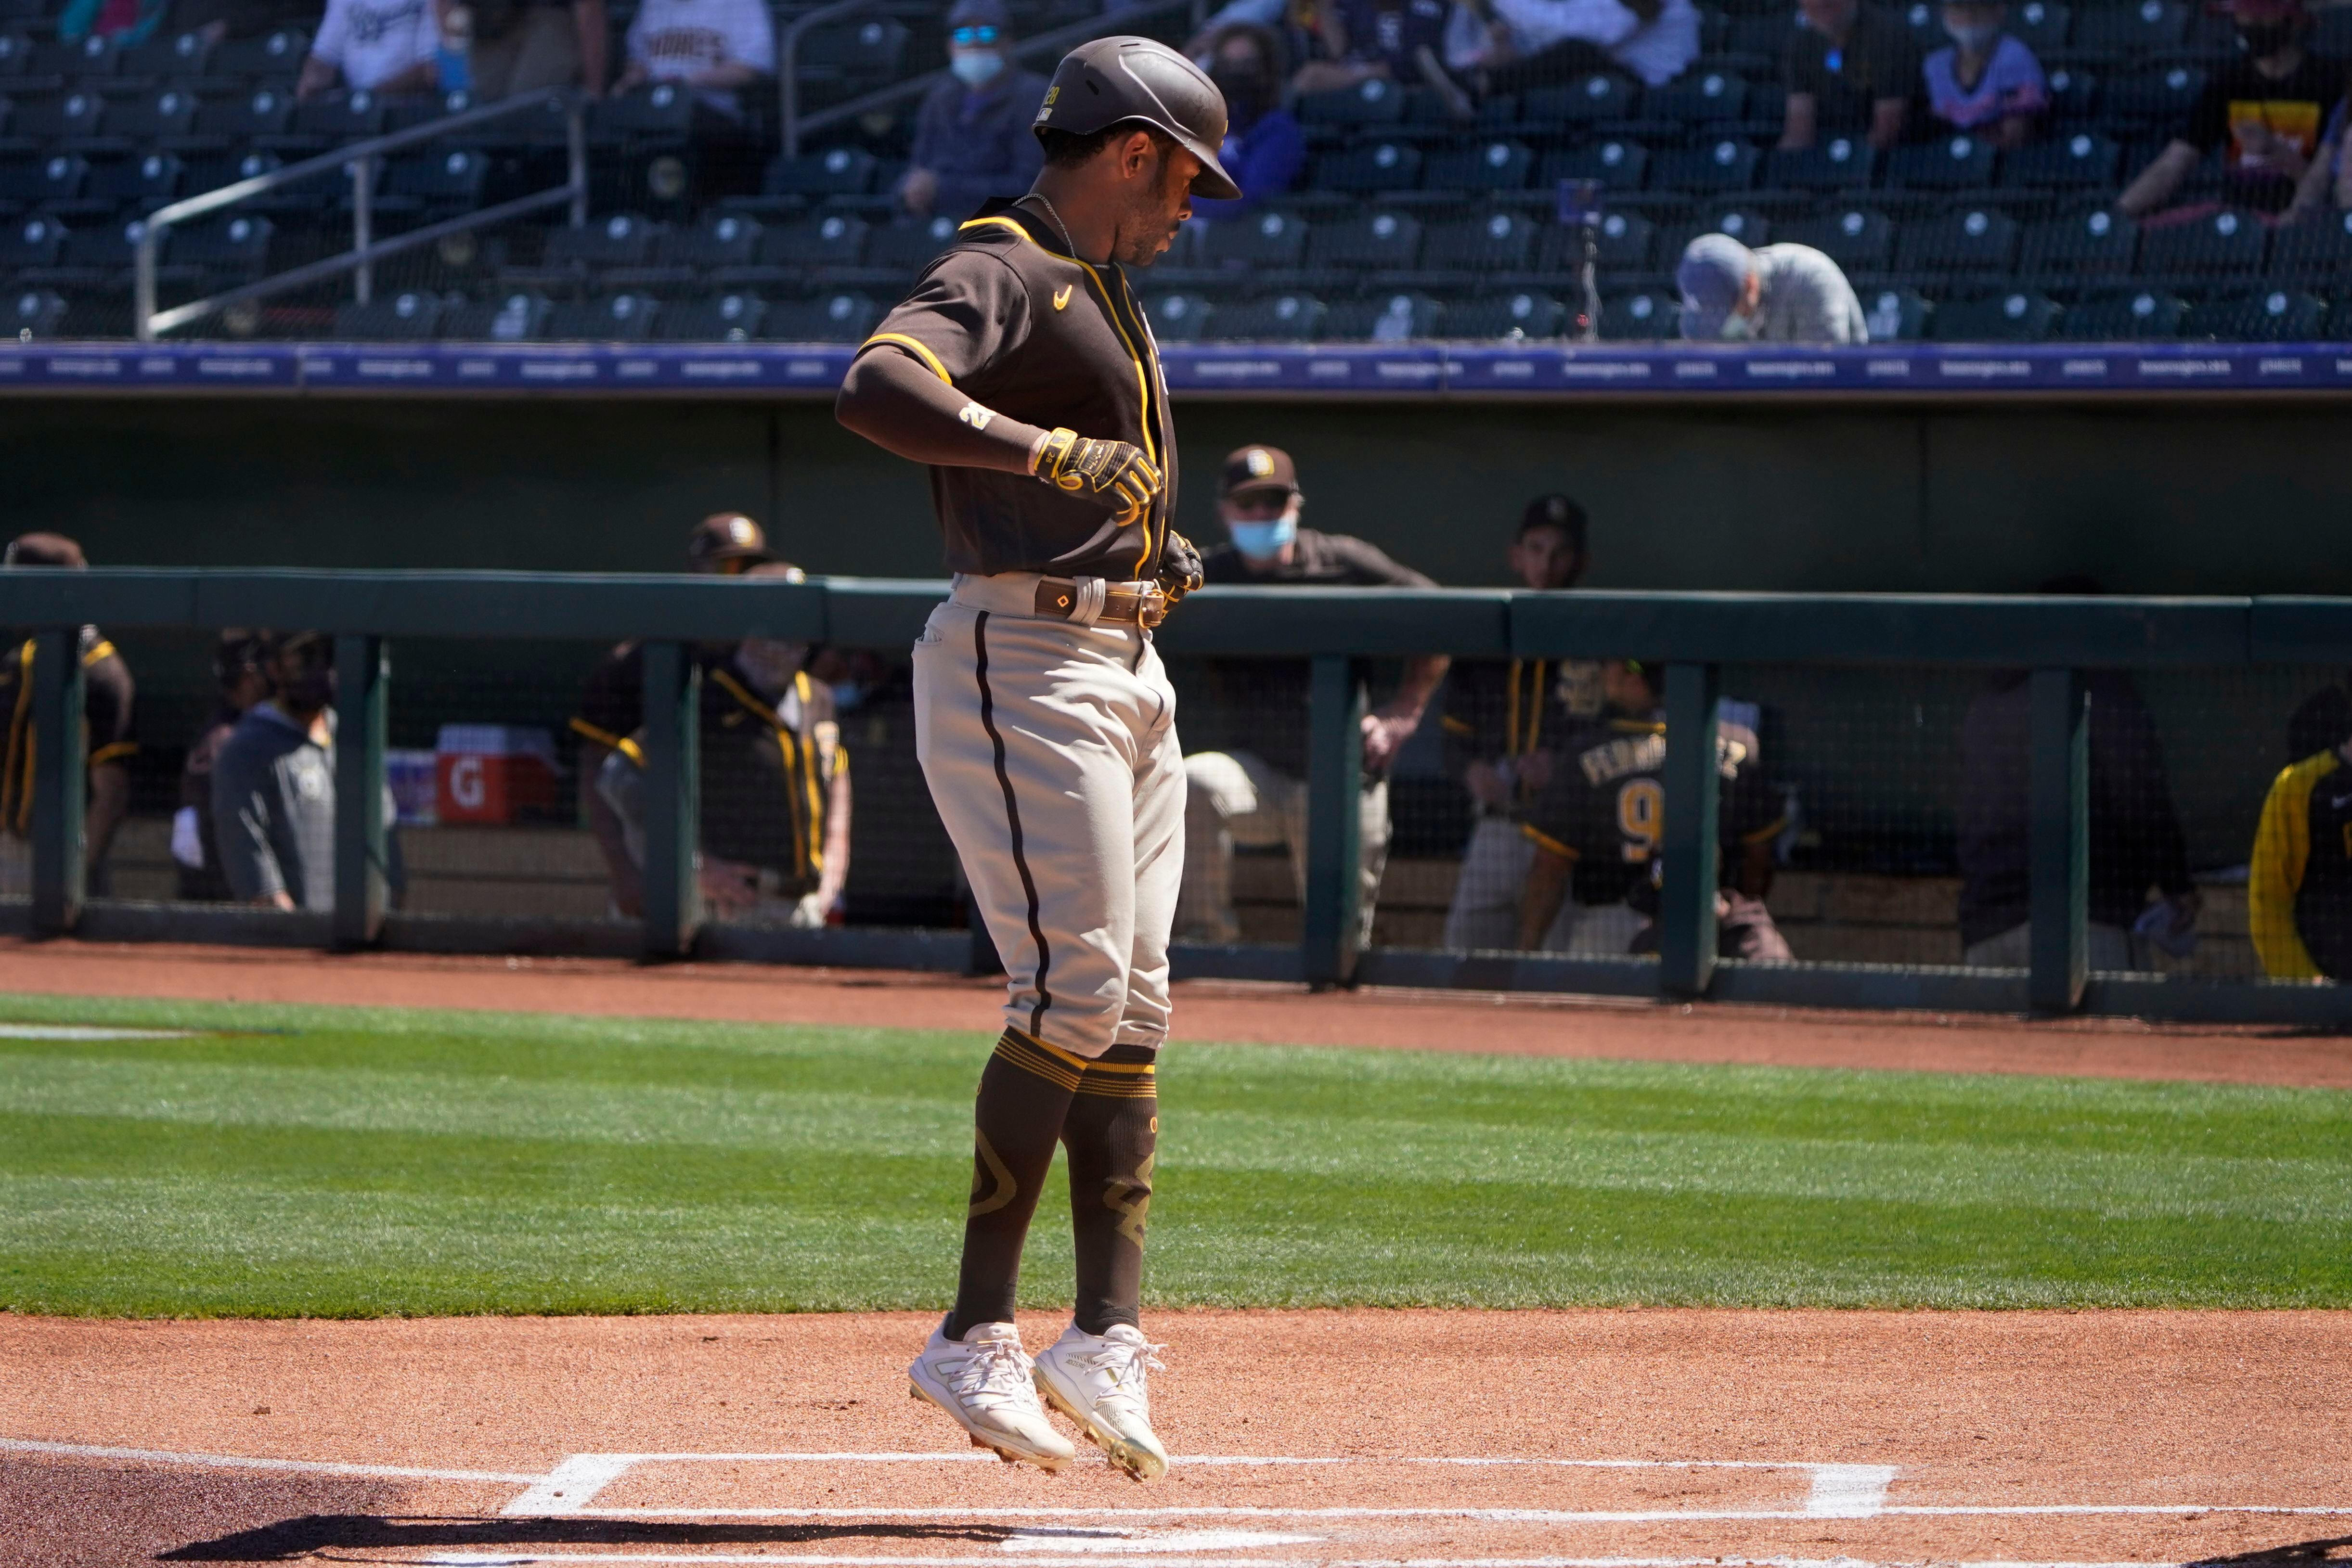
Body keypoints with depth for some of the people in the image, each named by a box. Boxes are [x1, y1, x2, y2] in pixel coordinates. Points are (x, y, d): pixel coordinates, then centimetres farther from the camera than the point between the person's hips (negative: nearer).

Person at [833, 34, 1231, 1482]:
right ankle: (978, 1335, -10)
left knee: (1132, 1008, 5)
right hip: (1022, 658, -10)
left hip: (1128, 669, 10)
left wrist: (1160, 562, 14)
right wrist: (1048, 451, -39)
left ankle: (1108, 1335, 3)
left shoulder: (1107, 294, 21)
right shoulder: (1001, 273, -10)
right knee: (1075, 991, -15)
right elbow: (877, 389, -30)